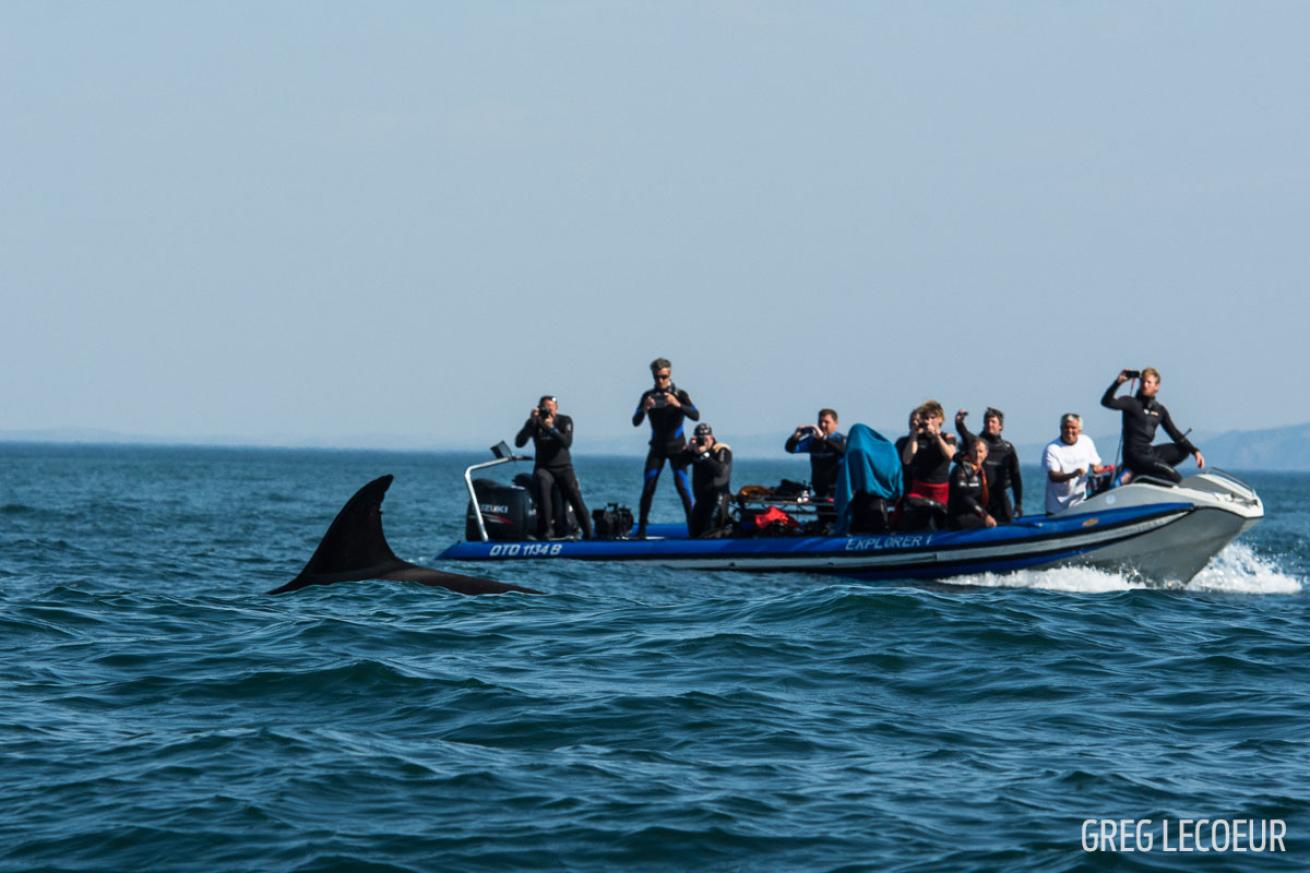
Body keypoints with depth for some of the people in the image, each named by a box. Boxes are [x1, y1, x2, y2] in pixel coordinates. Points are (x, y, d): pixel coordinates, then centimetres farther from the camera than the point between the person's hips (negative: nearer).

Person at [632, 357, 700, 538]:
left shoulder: (680, 395, -4)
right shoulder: (648, 396, 1)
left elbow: (696, 416, -18)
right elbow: (636, 422, -4)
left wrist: (677, 405, -34)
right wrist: (645, 409, -25)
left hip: (677, 447, -2)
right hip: (657, 447, 2)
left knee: (682, 485, -13)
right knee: (648, 487, -7)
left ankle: (692, 525, -10)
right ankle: (641, 529, -3)